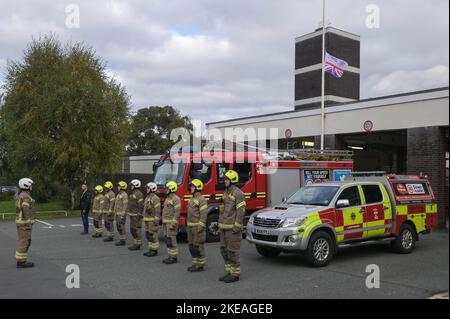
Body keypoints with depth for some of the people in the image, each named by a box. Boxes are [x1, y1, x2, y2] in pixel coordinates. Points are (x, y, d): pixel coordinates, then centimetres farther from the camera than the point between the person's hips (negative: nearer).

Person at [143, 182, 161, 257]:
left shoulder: (155, 198, -15)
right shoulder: (148, 197, 15)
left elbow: (158, 210, -19)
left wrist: (156, 221, -22)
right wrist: (145, 219, 20)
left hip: (153, 220, -10)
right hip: (147, 220, 10)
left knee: (153, 235, -6)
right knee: (148, 235, 11)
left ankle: (154, 251, -1)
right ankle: (151, 250, 18)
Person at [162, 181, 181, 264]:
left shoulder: (176, 199, -15)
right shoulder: (168, 199, 16)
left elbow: (177, 213, -19)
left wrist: (173, 224, -23)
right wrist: (164, 223, 20)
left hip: (171, 222, -10)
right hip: (166, 223, 10)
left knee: (171, 240, -7)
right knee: (168, 240, 11)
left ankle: (174, 258, -1)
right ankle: (171, 256, 17)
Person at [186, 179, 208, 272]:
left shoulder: (201, 199, -13)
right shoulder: (192, 199, 17)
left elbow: (204, 214, -18)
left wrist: (200, 227, -23)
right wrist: (188, 226, 19)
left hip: (198, 226, -10)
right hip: (191, 226, 10)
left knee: (198, 246, -5)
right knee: (192, 246, 12)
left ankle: (200, 265, 2)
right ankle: (195, 263, 19)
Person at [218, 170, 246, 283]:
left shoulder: (238, 193, -13)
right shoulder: (226, 192, 15)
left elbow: (241, 211, -18)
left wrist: (237, 227, -21)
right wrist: (221, 225, 18)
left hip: (233, 227, -9)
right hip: (224, 227, 9)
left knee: (233, 251, -4)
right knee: (224, 250, 11)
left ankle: (235, 274, 6)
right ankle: (230, 272, 19)